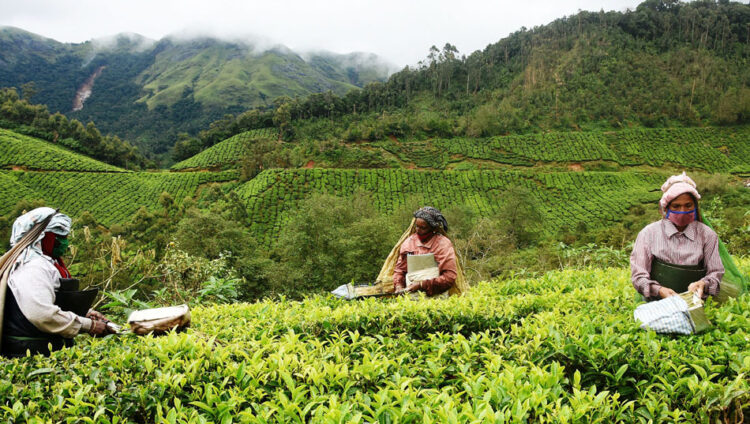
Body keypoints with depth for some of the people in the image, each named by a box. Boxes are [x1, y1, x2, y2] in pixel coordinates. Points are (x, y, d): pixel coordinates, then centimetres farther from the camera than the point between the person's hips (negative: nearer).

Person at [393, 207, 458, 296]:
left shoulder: (443, 244, -5)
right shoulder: (409, 242, 9)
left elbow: (449, 277, -10)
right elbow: (399, 268, 17)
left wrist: (422, 284, -14)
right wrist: (398, 286, -3)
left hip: (434, 296, -2)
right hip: (410, 293, 2)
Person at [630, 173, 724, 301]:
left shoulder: (707, 235, 10)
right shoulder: (649, 233, 5)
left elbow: (715, 272, 14)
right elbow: (638, 276, 3)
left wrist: (703, 284, -9)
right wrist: (659, 290, -15)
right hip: (656, 304, -2)